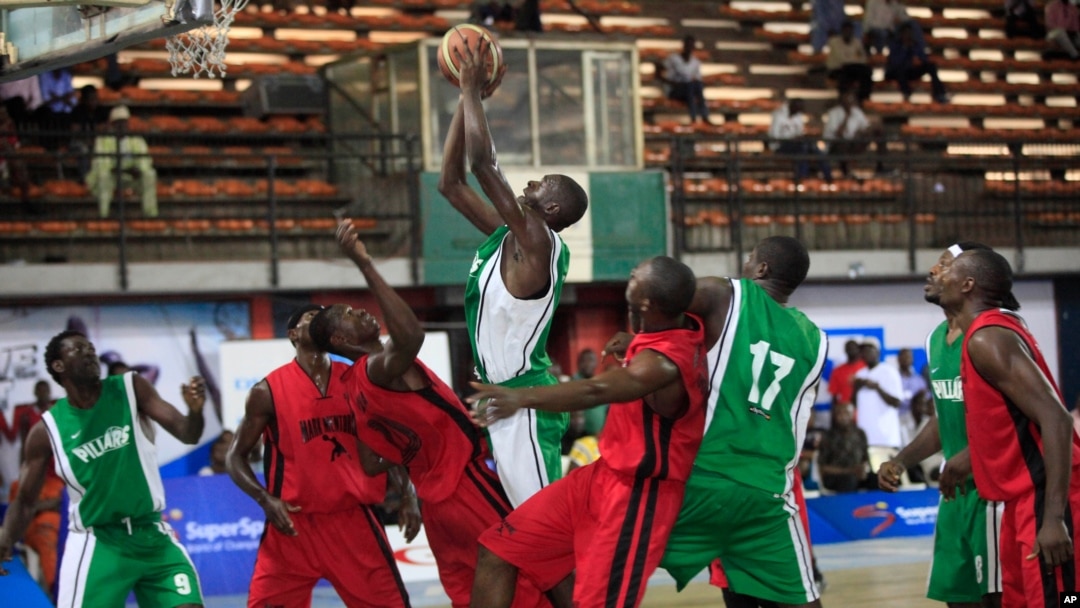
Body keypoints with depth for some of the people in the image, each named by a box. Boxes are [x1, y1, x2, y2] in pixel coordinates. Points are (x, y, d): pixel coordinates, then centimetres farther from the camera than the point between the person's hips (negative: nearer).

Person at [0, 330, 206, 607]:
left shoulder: (131, 389, -2)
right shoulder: (47, 430, -3)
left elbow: (186, 434, -8)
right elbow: (25, 501, 2)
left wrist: (195, 412, -31)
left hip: (152, 534, 2)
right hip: (97, 542, -2)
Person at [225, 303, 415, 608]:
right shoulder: (268, 391, -3)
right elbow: (235, 456, 1)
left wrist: (408, 495, 0)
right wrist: (266, 499, -15)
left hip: (352, 517, 3)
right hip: (294, 523, -3)